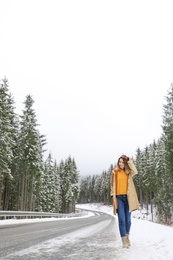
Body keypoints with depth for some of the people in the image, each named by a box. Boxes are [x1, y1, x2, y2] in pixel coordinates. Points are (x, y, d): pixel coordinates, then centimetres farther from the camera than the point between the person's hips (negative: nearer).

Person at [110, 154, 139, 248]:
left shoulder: (128, 172, 6)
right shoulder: (114, 172, 5)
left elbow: (135, 171, -15)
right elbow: (112, 184, 10)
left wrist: (129, 160, -13)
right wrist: (113, 195, 0)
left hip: (128, 197, 1)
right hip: (119, 197, -1)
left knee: (128, 219, 10)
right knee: (121, 219, -6)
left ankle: (127, 236, 30)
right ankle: (124, 240, -1)